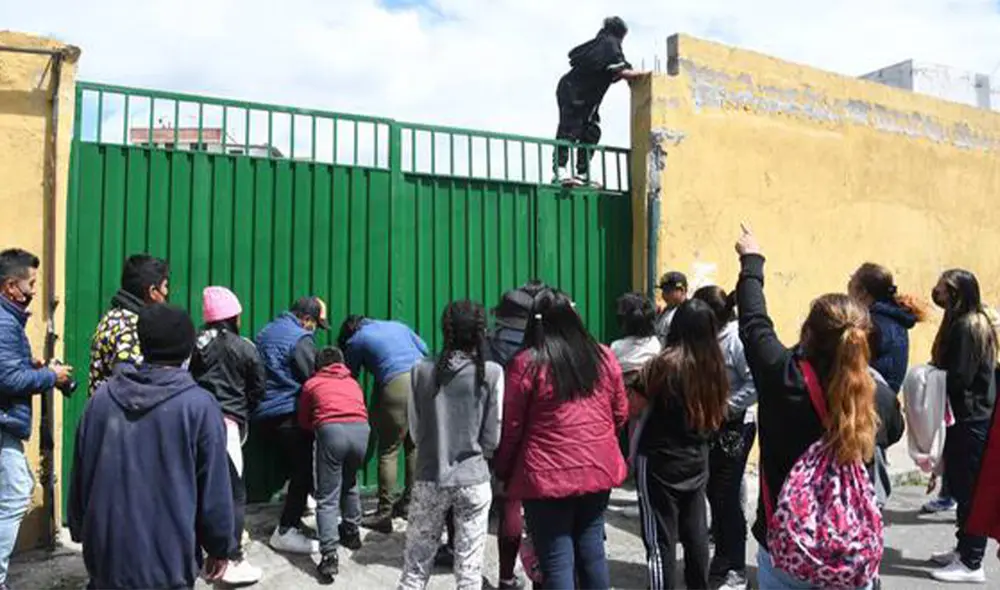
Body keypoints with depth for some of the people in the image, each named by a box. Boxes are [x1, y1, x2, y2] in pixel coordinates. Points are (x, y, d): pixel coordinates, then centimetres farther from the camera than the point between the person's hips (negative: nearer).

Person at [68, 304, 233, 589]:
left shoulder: (102, 397, -1)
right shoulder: (199, 405, -15)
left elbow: (79, 475, 9)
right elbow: (214, 489, -11)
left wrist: (81, 531, 22)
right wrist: (220, 548, 1)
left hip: (106, 551, 4)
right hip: (167, 558, -4)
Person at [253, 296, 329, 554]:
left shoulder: (267, 331, 16)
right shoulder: (300, 338, -11)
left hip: (262, 413, 9)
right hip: (288, 414, -9)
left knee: (298, 463, 22)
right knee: (304, 468, -5)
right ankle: (286, 531, -7)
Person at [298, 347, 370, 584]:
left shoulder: (312, 384, 25)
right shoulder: (353, 383, 31)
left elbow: (303, 421, 31)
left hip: (331, 431, -3)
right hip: (360, 429, 3)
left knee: (327, 498, 2)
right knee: (350, 484, 28)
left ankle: (330, 556, -8)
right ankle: (352, 533, 40)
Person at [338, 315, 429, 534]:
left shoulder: (356, 341, 13)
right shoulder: (397, 325, 25)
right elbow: (424, 349, 19)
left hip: (397, 386, -6)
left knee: (388, 451, 3)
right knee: (415, 447, 17)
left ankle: (384, 514, 6)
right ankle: (409, 503, 29)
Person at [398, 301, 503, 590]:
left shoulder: (422, 370, -4)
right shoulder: (492, 373, -9)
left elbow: (415, 432, 3)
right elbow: (493, 438, -3)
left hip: (429, 479, 2)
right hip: (473, 480, -1)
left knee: (415, 566, 14)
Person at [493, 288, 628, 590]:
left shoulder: (527, 363, -10)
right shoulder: (603, 356, 3)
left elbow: (510, 426, -5)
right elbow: (621, 413, 12)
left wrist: (503, 471, 9)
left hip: (548, 475, -5)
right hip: (599, 469, 5)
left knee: (557, 561, 3)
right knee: (592, 552, 17)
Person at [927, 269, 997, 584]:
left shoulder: (966, 326, -18)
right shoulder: (970, 323, 14)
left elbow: (958, 378, -22)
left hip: (970, 421, -10)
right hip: (970, 417, 10)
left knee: (970, 490, -3)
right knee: (965, 487, 16)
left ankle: (971, 564, 5)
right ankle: (964, 549, 27)